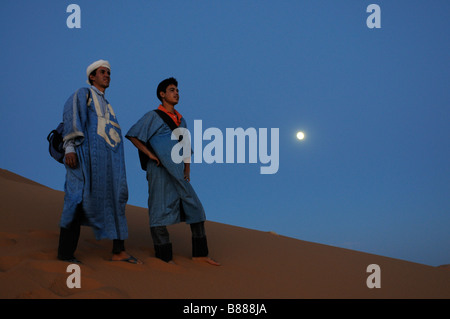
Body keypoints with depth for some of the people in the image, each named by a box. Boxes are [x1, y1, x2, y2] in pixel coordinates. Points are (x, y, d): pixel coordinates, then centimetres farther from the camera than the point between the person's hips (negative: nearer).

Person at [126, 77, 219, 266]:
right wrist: (151, 155, -13)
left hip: (177, 175, 7)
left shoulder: (180, 120, 19)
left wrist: (187, 171, 7)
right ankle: (164, 257, 1)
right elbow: (133, 135, -9)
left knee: (195, 209, 3)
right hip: (160, 172, -7)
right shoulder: (153, 116, 0)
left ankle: (199, 254, 10)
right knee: (160, 211, -5)